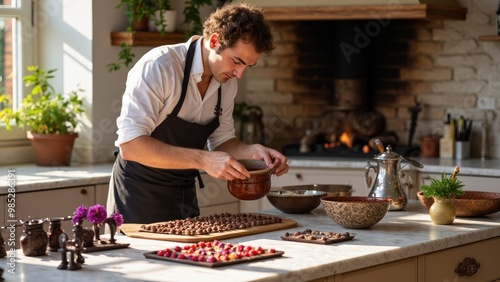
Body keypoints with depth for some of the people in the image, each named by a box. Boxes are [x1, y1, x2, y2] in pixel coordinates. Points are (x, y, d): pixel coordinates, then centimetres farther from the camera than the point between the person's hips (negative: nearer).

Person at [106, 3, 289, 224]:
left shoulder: (227, 81, -1)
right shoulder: (158, 67, -22)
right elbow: (130, 145, -29)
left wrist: (252, 151, -10)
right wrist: (202, 160, -34)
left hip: (185, 197, 6)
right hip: (139, 197, -6)